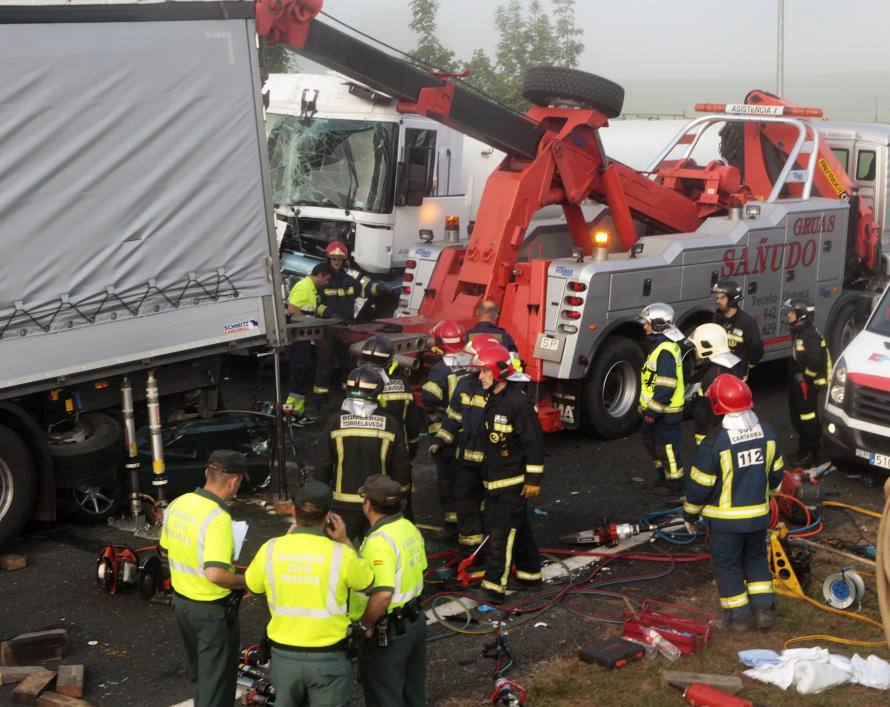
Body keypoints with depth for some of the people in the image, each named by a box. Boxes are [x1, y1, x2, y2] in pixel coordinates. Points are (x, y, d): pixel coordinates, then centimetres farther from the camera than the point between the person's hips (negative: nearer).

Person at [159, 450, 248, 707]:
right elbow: (216, 575, -34)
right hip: (213, 610, -8)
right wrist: (245, 581, -17)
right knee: (217, 680, 8)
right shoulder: (218, 518, -28)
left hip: (181, 600, 8)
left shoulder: (177, 504, -3)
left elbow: (165, 551, 12)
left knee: (199, 674, 27)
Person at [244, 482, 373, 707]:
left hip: (284, 654, 3)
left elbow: (253, 585, 10)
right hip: (329, 656, -2)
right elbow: (367, 583, 3)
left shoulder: (271, 549, -10)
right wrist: (345, 542, 8)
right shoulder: (340, 554, -16)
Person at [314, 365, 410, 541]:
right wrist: (402, 493, 12)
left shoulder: (335, 421, -8)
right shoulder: (391, 424, -7)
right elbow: (401, 467, -2)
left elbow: (322, 464, -3)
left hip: (343, 503, -1)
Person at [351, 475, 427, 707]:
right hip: (415, 620, 9)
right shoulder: (409, 528, 2)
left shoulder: (379, 541, -27)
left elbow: (383, 594, -34)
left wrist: (365, 624, -20)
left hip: (387, 633, -9)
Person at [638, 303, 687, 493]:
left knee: (666, 447, 0)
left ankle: (675, 483, 13)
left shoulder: (665, 350, -24)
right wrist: (647, 408, 22)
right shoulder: (660, 345, 10)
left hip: (666, 412, -11)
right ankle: (664, 475, 36)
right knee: (650, 440, 23)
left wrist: (652, 412, -22)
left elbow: (665, 387, -27)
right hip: (658, 409, 11)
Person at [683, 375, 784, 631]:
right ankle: (763, 609, 25)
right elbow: (776, 474, 8)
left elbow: (699, 485, -15)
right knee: (756, 558, 23)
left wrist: (690, 514, 0)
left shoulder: (714, 442, -23)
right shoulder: (768, 433, -5)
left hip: (725, 519, -5)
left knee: (728, 565, 11)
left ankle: (738, 615, 18)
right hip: (759, 515, 5)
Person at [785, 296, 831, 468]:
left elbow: (817, 361, -30)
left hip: (808, 384, -10)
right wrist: (794, 374, 13)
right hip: (798, 382, 10)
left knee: (808, 418, -3)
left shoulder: (810, 336, -22)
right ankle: (804, 449, 33)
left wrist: (805, 376, -18)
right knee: (797, 417, 19)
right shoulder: (798, 333, 10)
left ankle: (812, 454, 5)